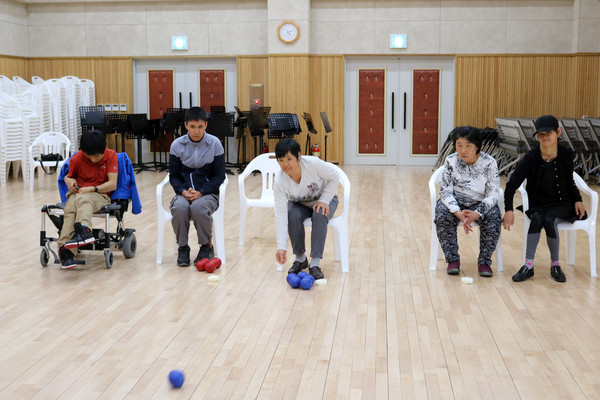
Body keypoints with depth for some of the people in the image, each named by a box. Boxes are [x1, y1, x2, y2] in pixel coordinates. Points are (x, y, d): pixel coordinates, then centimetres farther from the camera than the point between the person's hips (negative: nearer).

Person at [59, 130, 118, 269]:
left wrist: (91, 189, -19)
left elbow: (112, 184, -8)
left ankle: (82, 230, -68)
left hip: (99, 195, -2)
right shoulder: (77, 158, 5)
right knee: (71, 208, -35)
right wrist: (69, 181, -4)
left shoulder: (111, 156, -1)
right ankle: (65, 250, -49)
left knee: (83, 200, -39)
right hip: (77, 193, 2)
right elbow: (68, 176, 21)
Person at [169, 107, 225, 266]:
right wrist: (183, 191, -14)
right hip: (184, 193, 1)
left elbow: (219, 176, -1)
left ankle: (206, 247, -9)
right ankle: (183, 247, -10)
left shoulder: (214, 143, -2)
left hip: (207, 193, -1)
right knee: (179, 207, -33)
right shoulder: (177, 145, 1)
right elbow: (173, 176, 6)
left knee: (198, 207, -35)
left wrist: (201, 192, -15)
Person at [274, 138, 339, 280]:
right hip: (299, 204, 1)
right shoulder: (279, 181, -27)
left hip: (324, 199, -1)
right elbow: (281, 215, -29)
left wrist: (324, 200, -22)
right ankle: (300, 258, -9)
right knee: (293, 216, -30)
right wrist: (281, 247, -35)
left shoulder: (313, 164, -33)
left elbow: (334, 176, -15)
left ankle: (315, 263, -27)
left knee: (319, 215, -33)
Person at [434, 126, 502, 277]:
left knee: (494, 217, -30)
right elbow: (446, 191, -13)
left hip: (480, 204, 0)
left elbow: (492, 194, -16)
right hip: (456, 203, 1)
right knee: (442, 215, -29)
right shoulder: (451, 161, -11)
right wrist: (459, 213, -31)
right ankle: (453, 260, -14)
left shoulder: (489, 163, -14)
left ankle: (484, 261, -13)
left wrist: (476, 214, -34)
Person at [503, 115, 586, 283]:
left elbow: (570, 182, 12)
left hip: (562, 204, 0)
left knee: (549, 219, -31)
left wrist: (577, 200, -5)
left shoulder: (566, 155, -4)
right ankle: (528, 265, -26)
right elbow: (512, 185, -14)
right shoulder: (531, 157, -11)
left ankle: (555, 265, -13)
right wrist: (509, 210, -26)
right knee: (537, 218, -33)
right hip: (538, 204, 0)